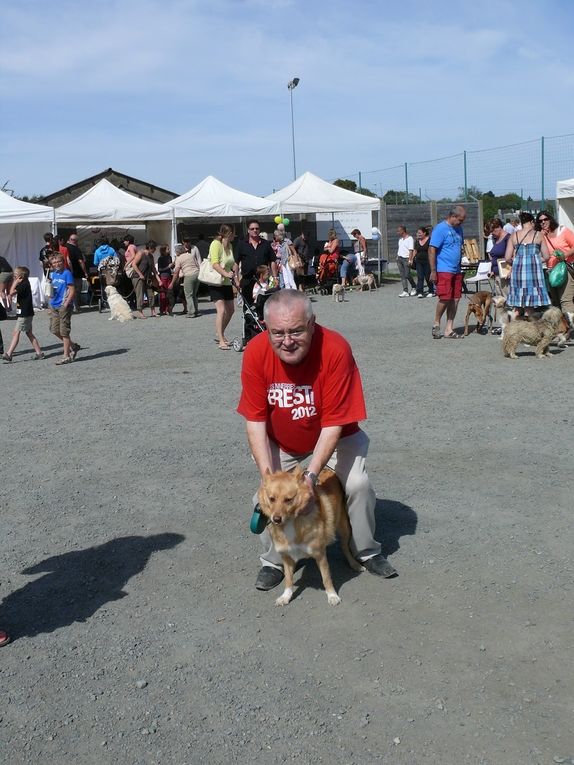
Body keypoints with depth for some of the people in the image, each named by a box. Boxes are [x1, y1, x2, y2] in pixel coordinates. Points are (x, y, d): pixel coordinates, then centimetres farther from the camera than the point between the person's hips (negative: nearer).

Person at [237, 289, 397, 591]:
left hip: (332, 438, -1)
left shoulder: (336, 350, -33)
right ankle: (273, 561, 13)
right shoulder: (256, 352, -27)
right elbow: (255, 420, -20)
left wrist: (312, 473, -36)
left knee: (358, 484, -16)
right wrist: (268, 474, -28)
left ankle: (367, 551, 12)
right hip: (279, 443, 2)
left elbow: (333, 424, -28)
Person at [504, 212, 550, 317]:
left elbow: (507, 258, 3)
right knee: (529, 307, 3)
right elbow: (546, 256, 3)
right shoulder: (538, 235, 2)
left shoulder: (513, 236, 5)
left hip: (518, 270, 2)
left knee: (517, 306, 8)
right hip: (534, 270, -2)